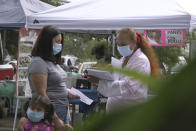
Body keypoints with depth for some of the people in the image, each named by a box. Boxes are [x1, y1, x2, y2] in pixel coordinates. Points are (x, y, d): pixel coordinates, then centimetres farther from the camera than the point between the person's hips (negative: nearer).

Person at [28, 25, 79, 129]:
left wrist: (68, 94, 6)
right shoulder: (38, 63, -14)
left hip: (63, 111, 9)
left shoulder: (52, 62, 15)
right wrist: (55, 119, -21)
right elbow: (41, 94, -19)